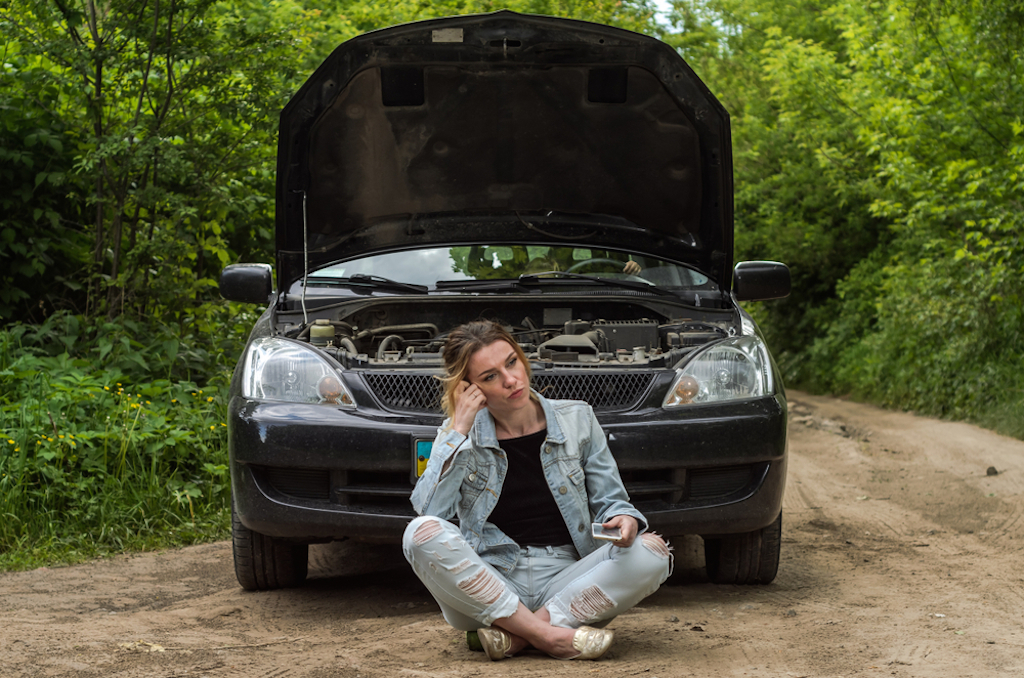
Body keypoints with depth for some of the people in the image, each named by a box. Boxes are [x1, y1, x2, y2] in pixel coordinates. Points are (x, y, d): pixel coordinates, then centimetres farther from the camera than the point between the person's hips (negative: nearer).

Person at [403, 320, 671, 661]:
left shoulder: (577, 419, 7)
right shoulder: (458, 435, 5)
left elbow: (609, 499, 10)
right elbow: (429, 509, -11)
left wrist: (625, 520, -14)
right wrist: (458, 430, -10)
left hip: (565, 579, 1)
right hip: (489, 587, -1)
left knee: (652, 552, -25)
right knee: (422, 533, -29)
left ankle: (517, 634, -26)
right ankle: (545, 634, -29)